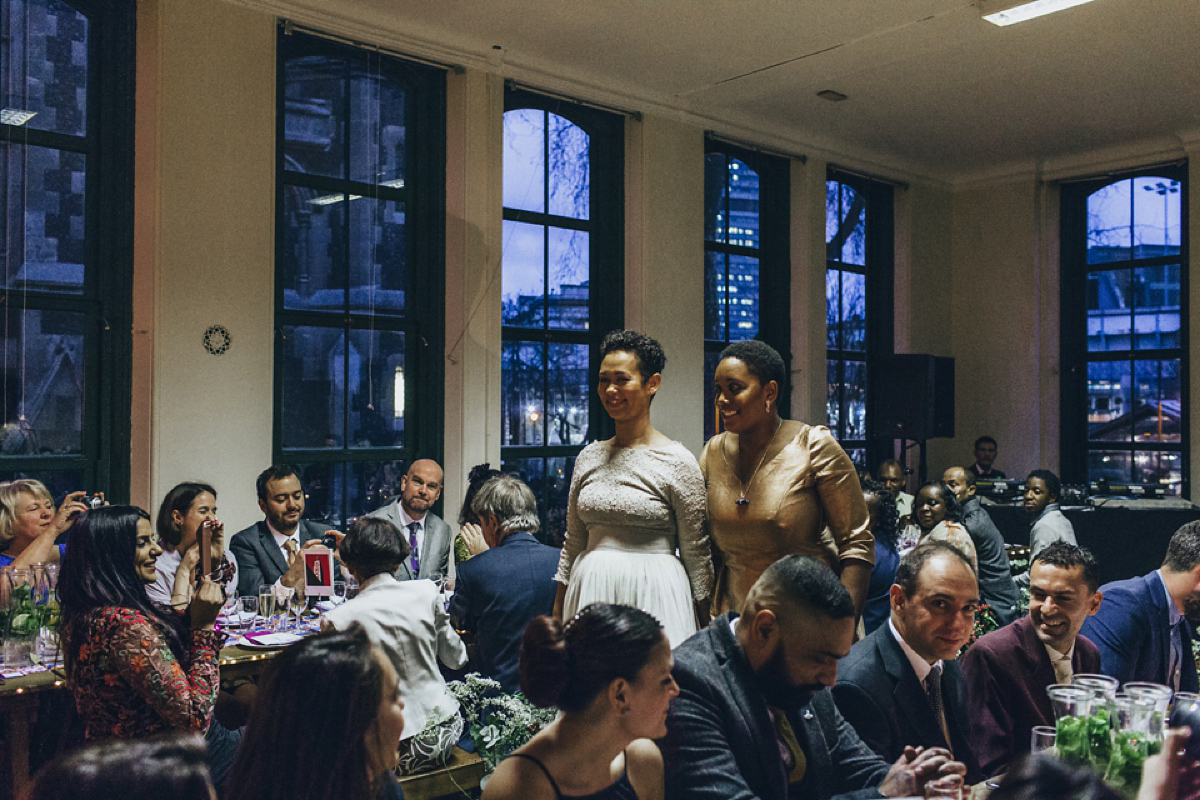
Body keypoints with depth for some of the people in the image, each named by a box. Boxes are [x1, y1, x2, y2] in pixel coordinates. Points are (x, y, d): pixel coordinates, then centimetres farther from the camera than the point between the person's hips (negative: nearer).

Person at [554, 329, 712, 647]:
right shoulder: (588, 458, 8)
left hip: (651, 596, -4)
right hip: (590, 595, 4)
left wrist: (709, 630, -2)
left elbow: (696, 552, -2)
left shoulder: (677, 461, -6)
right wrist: (557, 612, 13)